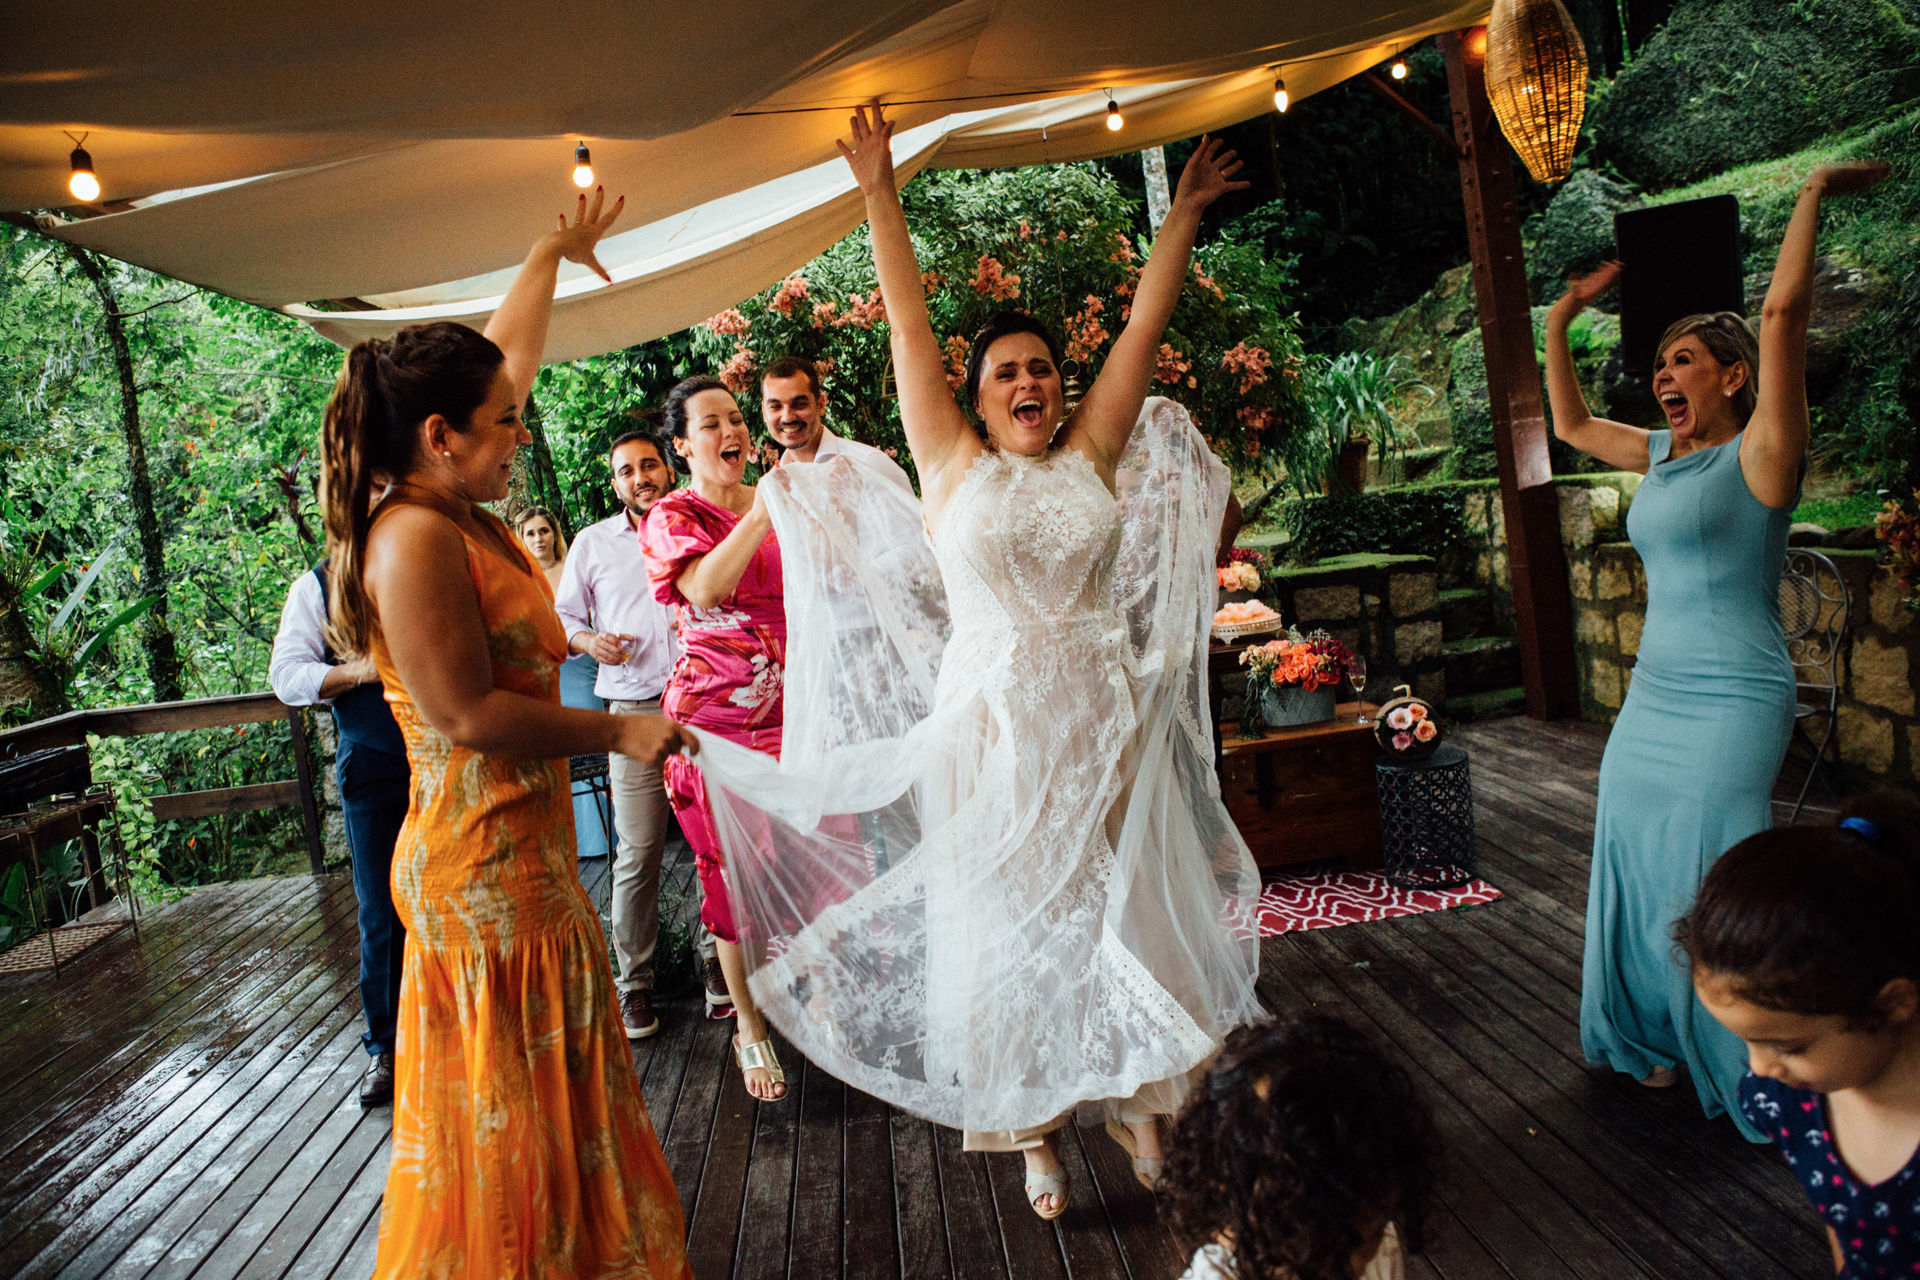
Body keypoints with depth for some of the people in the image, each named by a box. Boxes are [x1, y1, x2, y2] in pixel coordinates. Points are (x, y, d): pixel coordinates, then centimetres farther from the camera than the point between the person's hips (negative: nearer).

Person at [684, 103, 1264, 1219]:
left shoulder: (1091, 457, 6)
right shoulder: (953, 466, 0)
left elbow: (1145, 324, 9)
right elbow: (909, 326, -2)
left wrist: (1185, 213, 13)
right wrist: (881, 194, -2)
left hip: (1103, 724, 2)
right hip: (995, 731, -2)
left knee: (1121, 909, 9)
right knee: (1011, 925, 6)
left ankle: (1137, 1098, 26)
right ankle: (1037, 1127, 20)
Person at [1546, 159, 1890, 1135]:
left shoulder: (1758, 452, -9)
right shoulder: (1661, 455, 11)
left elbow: (1783, 312, -19)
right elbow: (1571, 426, 26)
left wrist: (1813, 196, -12)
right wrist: (1558, 324, 23)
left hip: (1730, 700, -8)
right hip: (1653, 696, 8)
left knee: (1711, 878, -4)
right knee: (1639, 867, 13)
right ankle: (1664, 1040, 29)